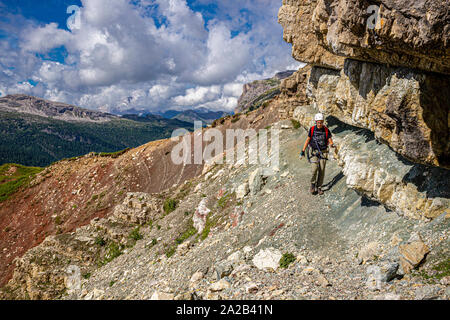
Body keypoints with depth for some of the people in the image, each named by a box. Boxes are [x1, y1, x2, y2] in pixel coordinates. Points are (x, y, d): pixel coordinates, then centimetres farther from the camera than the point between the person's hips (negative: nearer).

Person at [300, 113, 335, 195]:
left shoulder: (326, 130, -5)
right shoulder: (312, 129, -4)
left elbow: (330, 141, -3)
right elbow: (308, 140, 5)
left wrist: (332, 144, -28)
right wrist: (303, 151, 2)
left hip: (323, 153, 1)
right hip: (314, 152, -1)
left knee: (322, 171, 0)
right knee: (315, 169, -16)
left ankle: (319, 187, 15)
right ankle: (313, 184, 7)